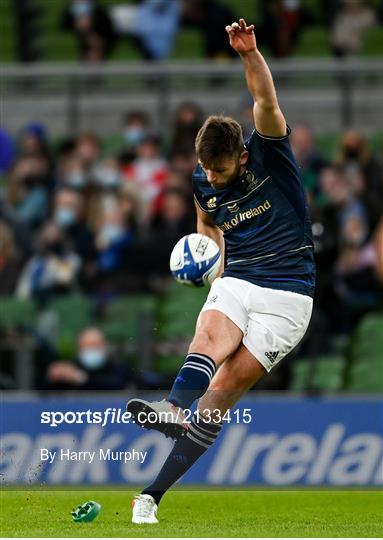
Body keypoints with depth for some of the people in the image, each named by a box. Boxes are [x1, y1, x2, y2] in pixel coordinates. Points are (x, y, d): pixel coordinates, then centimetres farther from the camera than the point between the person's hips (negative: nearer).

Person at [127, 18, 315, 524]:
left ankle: (153, 494, -12)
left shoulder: (269, 154, -8)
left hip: (286, 296, -4)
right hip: (235, 285, 4)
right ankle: (173, 410, -62)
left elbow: (265, 100, -26)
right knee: (209, 337, -30)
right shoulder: (202, 183, 6)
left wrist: (250, 53, -41)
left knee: (224, 390, -12)